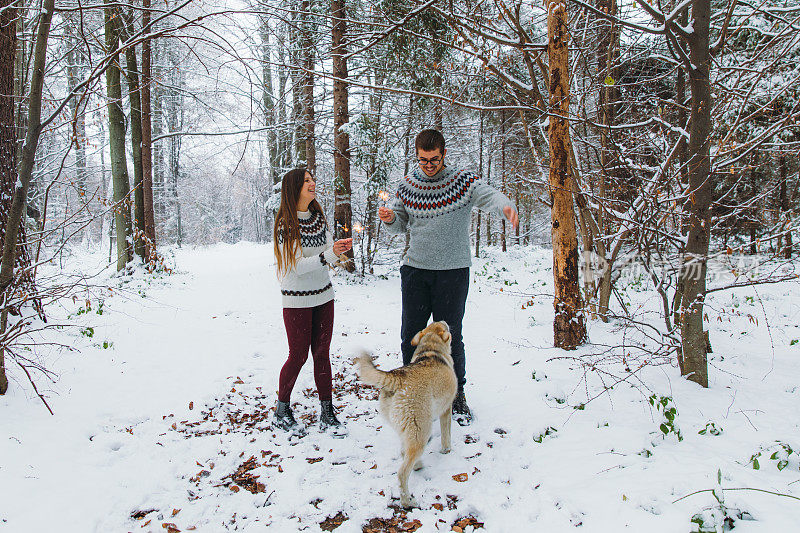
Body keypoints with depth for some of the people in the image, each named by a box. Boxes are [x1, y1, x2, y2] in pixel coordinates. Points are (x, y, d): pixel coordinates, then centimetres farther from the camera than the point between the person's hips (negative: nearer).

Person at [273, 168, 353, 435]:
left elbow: (327, 253, 7)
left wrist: (339, 247, -14)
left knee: (322, 353, 8)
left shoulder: (318, 217, 7)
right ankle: (282, 411, 22)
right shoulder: (285, 224, -13)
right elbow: (297, 266, -18)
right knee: (298, 355, 2)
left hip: (323, 296, 6)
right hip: (297, 300, -6)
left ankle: (327, 413, 16)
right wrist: (328, 255, -27)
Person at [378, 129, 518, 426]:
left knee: (450, 336, 4)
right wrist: (390, 219, -11)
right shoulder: (407, 185, 6)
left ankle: (456, 393, 24)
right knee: (410, 335, 6)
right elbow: (400, 226, 12)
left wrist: (505, 205, -41)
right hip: (415, 268, 3)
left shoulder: (463, 181, -3)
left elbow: (489, 196, -18)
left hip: (453, 270, -2)